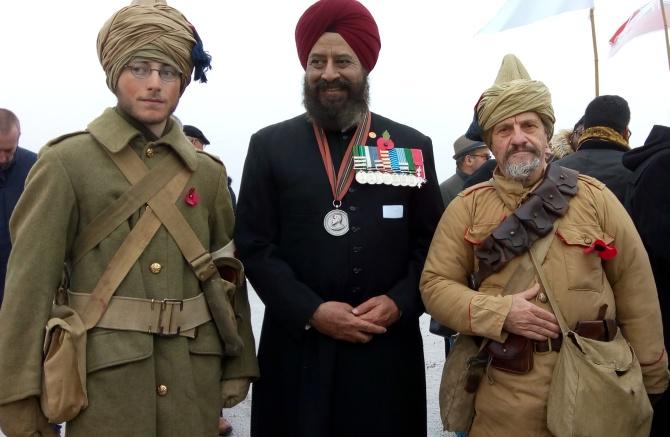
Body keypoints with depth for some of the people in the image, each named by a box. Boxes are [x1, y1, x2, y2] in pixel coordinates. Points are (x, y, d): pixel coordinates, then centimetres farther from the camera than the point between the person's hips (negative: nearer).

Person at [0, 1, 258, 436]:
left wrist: (237, 364, 7)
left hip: (195, 378, 4)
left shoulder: (207, 172, 7)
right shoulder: (66, 163, -6)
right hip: (105, 377, -3)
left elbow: (228, 276, 10)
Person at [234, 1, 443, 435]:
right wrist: (310, 311, -12)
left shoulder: (413, 146, 5)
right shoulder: (270, 145, 2)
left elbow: (432, 242, 5)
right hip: (297, 345, -1)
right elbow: (254, 245, -2)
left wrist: (400, 302, -11)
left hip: (388, 347, 1)